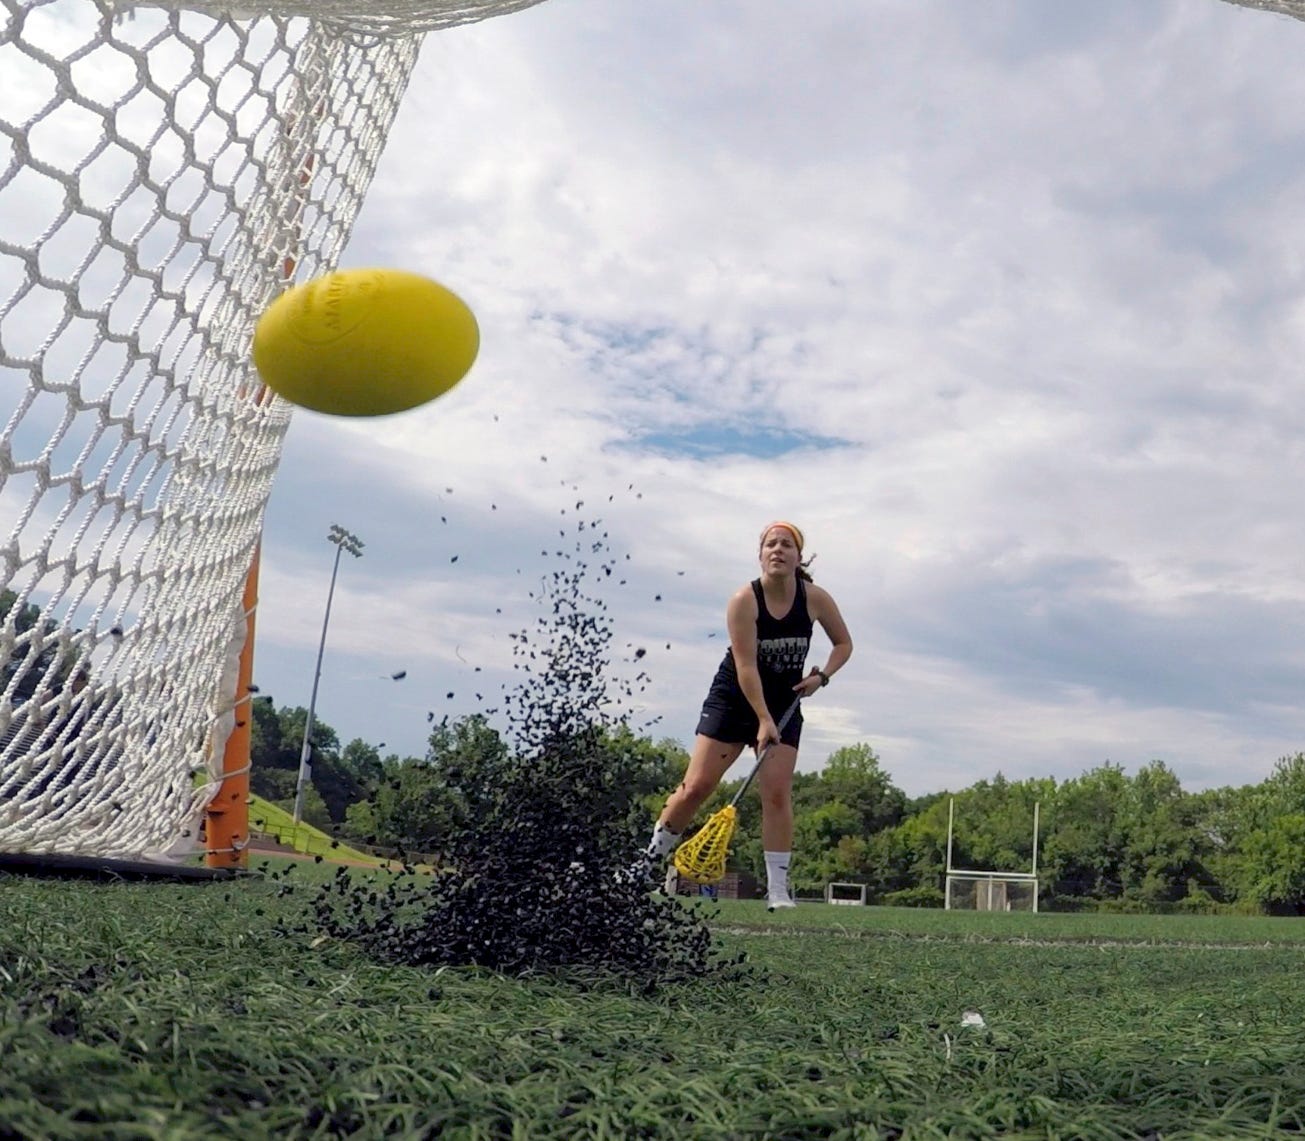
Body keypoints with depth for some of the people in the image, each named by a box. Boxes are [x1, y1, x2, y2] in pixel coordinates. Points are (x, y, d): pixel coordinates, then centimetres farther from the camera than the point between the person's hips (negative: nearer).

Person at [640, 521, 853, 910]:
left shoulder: (815, 599, -7)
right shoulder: (744, 600, -16)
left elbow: (843, 644, 9)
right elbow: (746, 665, -20)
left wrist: (822, 676, -9)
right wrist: (763, 720, -25)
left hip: (784, 704, 2)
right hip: (733, 699, -2)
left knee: (777, 793, -9)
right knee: (696, 786, -5)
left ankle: (778, 890, -2)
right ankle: (649, 860, 11)